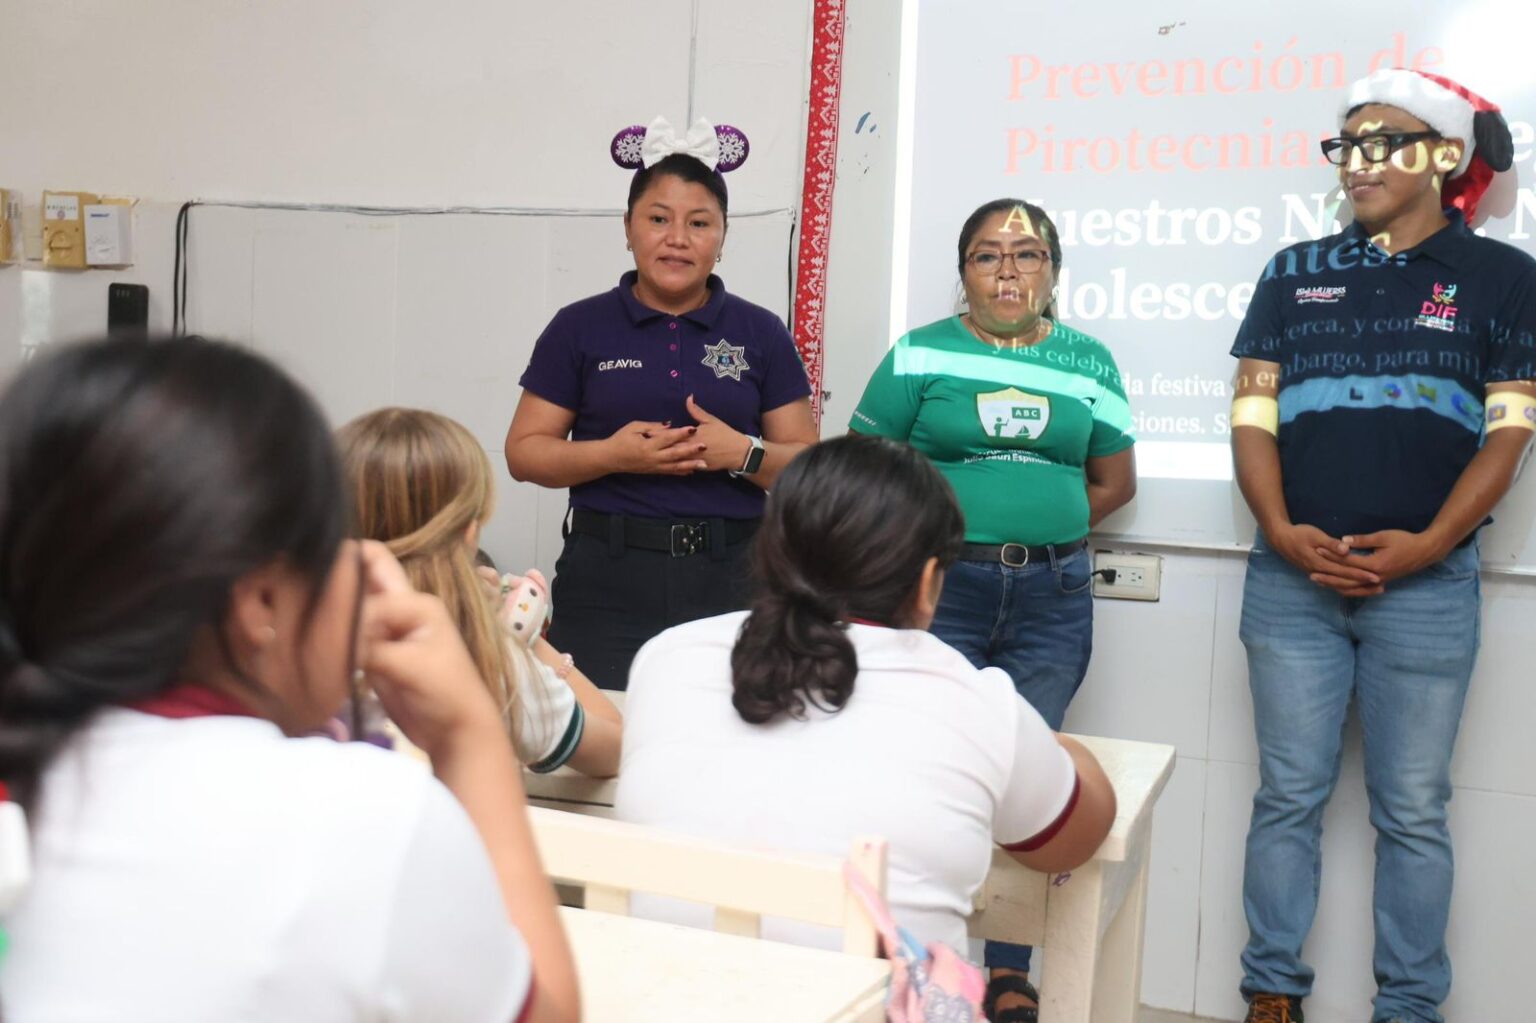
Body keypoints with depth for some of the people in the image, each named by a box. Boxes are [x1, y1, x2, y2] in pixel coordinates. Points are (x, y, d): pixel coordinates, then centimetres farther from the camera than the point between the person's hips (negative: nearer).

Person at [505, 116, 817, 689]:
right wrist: (612, 454, -12)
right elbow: (523, 452, 4)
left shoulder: (761, 334, 8)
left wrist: (743, 453, -12)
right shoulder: (579, 329, 6)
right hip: (607, 580, -1)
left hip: (729, 582, 1)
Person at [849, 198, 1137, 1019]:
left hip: (1052, 598, 3)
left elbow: (1114, 481, 14)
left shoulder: (1089, 361, 8)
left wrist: (1042, 523, 4)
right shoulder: (918, 354, 0)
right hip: (938, 588, -2)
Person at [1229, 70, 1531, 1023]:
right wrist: (1280, 531, -10)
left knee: (1413, 809, 6)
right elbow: (1253, 414, 5)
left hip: (1427, 584, -1)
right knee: (1290, 795, 7)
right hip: (1293, 578, 2)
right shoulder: (1296, 271, 11)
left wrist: (1428, 544, -13)